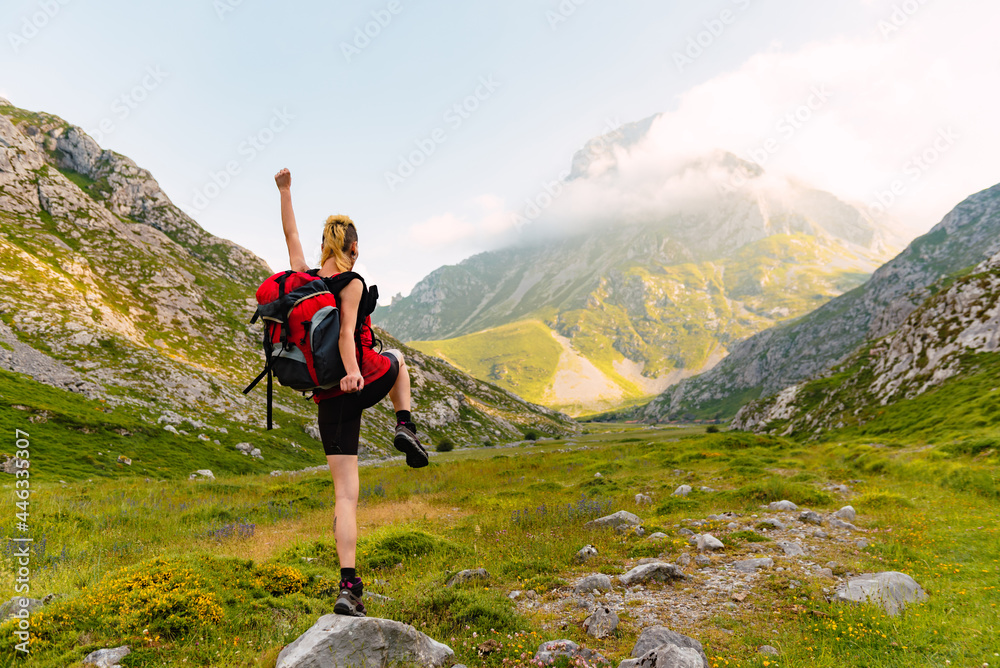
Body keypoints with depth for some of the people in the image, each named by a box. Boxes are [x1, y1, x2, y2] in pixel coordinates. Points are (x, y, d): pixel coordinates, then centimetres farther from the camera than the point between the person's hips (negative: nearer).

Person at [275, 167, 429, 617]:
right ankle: (405, 427, 18)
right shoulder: (352, 284, -9)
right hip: (364, 382, -4)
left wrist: (285, 190, 29)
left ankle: (348, 587, 1)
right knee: (396, 359, 35)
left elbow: (291, 234, 21)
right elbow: (346, 332, -26)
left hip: (329, 397, 4)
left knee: (345, 494, 6)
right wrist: (352, 372, -40)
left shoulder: (301, 277, 6)